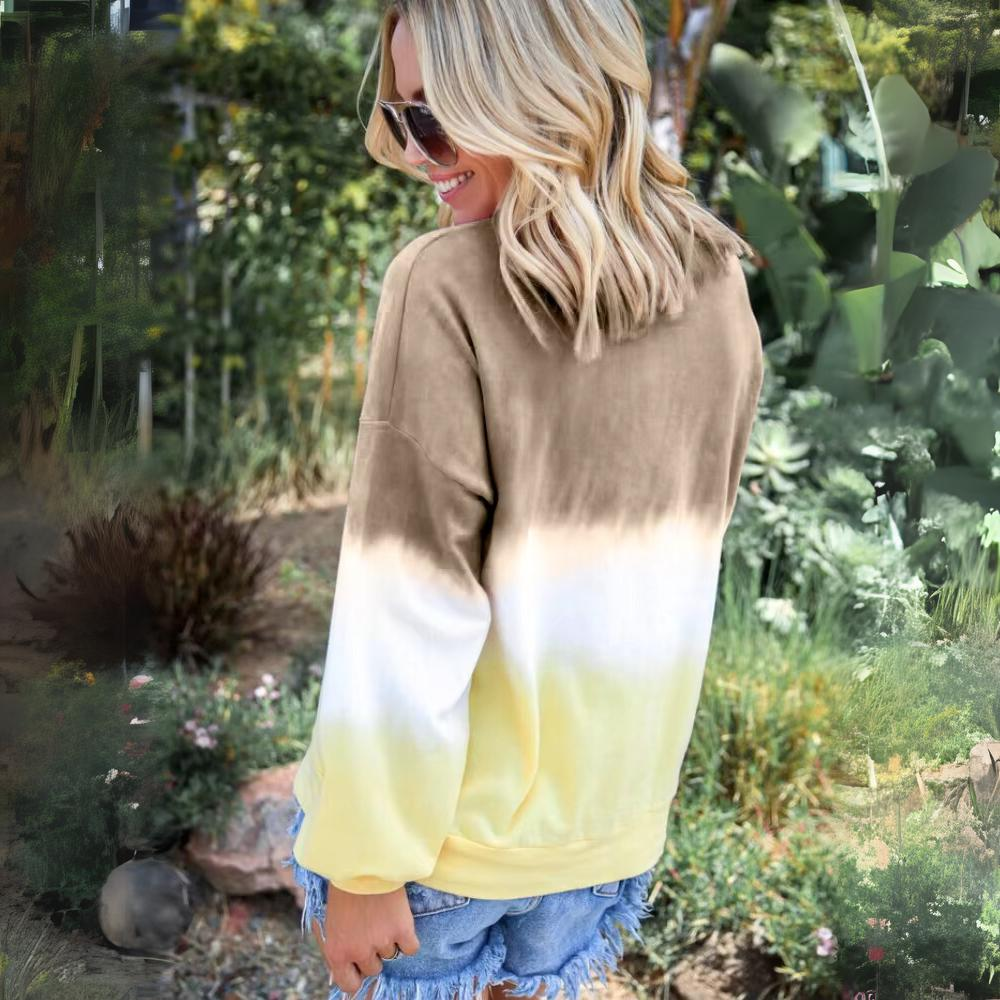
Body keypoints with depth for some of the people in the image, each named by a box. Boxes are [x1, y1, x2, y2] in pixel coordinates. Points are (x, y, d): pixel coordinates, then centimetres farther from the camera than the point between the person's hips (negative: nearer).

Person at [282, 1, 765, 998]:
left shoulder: (449, 288, -22)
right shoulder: (715, 283, -4)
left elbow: (407, 616, -22)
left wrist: (365, 862, -14)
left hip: (453, 807, -4)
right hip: (615, 807, 5)